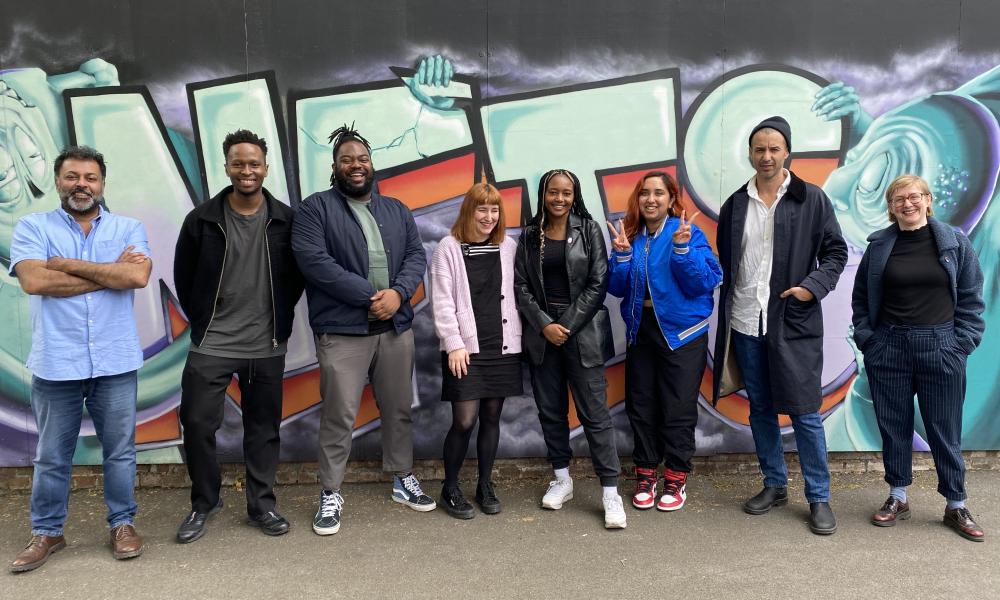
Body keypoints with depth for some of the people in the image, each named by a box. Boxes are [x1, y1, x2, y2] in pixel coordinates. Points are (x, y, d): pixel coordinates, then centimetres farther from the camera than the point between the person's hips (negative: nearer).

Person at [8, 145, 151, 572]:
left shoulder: (128, 228, 5)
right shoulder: (33, 227, 2)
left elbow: (138, 276, -14)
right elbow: (34, 281, -14)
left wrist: (68, 265, -11)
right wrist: (110, 273, -11)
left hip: (115, 362, 1)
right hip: (56, 363, 0)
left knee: (120, 450, 11)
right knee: (52, 457, 12)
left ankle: (123, 523, 27)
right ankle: (47, 532, 28)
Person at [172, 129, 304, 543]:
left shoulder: (286, 220, -1)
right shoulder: (202, 219, -2)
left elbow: (297, 276, 9)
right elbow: (183, 277, 7)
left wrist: (281, 319, 4)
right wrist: (202, 321, 5)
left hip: (267, 348, 1)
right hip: (210, 346, 0)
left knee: (264, 427, 9)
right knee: (198, 423, 0)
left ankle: (261, 505, 25)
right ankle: (203, 503, 22)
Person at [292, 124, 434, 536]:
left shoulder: (396, 210, 15)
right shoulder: (315, 209, -1)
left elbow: (416, 256, 7)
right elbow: (314, 261, -14)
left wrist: (397, 293, -13)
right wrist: (369, 295, -17)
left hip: (396, 327, 5)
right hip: (342, 332, -5)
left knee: (399, 409, 14)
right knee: (339, 416, 0)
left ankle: (403, 480, 31)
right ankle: (331, 495, 14)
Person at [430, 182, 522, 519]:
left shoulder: (509, 247, 7)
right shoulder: (449, 247, -3)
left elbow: (515, 295, 9)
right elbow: (442, 301, -6)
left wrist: (516, 338, 4)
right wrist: (454, 344, -11)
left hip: (502, 347, 4)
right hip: (465, 348, -3)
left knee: (492, 418, 10)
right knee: (464, 421, -5)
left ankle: (485, 486, 24)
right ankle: (450, 489, 14)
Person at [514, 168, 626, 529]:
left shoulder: (589, 230, 1)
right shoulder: (530, 235, 7)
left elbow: (598, 283, -5)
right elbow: (521, 286, 3)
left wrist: (568, 326, -11)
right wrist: (544, 325, -9)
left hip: (582, 332, -3)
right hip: (542, 333, 3)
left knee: (595, 412, -4)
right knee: (550, 411, 10)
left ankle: (611, 492, 1)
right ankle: (562, 480, 26)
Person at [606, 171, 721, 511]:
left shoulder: (688, 233, -8)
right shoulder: (629, 234, 4)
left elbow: (704, 283, -16)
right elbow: (617, 288, 1)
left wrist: (682, 248, -27)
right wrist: (622, 254, -14)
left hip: (682, 333, -4)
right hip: (640, 331, 4)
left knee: (678, 410, 4)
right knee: (641, 407, 11)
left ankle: (676, 479, 19)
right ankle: (645, 476, 24)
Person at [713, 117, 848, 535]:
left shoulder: (812, 200, 0)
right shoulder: (735, 205, 9)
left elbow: (836, 252, 4)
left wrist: (814, 285, -14)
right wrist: (725, 320, 8)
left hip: (794, 324, -3)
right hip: (746, 324, 3)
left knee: (805, 413, 0)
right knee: (761, 410, 13)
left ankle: (819, 498, 13)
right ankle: (774, 485, 28)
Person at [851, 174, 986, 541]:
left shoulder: (955, 243, 0)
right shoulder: (879, 246, 3)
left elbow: (971, 298, 2)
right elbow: (861, 297, 9)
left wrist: (963, 342, -4)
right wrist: (865, 338, 1)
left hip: (941, 348, -1)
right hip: (888, 348, 1)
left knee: (945, 429, 6)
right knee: (893, 425, 9)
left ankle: (956, 507, 21)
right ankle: (897, 499, 23)